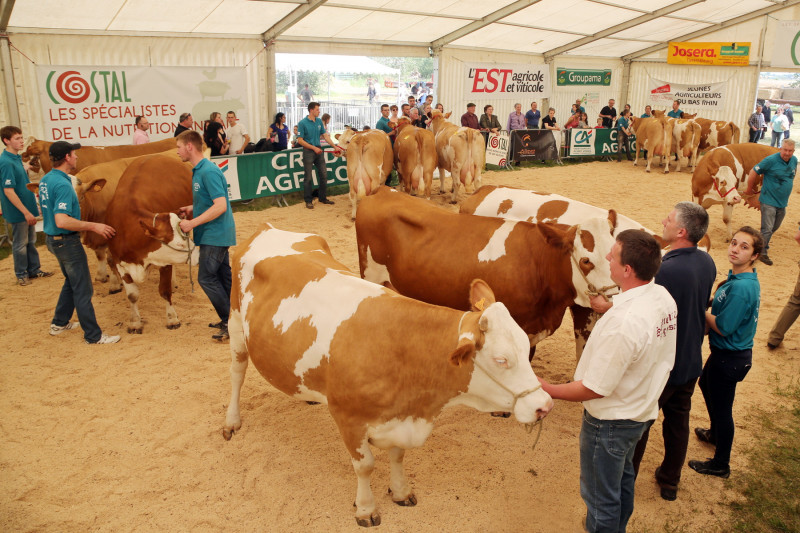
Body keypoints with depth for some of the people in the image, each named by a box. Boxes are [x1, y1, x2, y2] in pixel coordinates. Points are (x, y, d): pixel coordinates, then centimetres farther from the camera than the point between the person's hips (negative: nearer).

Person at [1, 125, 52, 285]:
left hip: (28, 208, 8)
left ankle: (34, 269, 29)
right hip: (18, 212, -8)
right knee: (20, 244, 5)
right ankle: (21, 275, 18)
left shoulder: (17, 158, 7)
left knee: (31, 241, 17)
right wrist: (26, 212, -21)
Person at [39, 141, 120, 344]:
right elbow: (62, 221, -31)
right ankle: (93, 335, 6)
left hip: (53, 239, 10)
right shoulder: (63, 185, -23)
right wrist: (93, 226, -25)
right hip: (67, 241, -10)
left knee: (72, 281, 25)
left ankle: (59, 323, 35)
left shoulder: (45, 180, 7)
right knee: (83, 289, -1)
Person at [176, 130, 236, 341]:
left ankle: (231, 322, 1)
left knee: (207, 278, -6)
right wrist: (192, 208, 10)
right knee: (223, 276, 14)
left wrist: (192, 223, -23)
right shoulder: (198, 170, 12)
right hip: (215, 234, 10)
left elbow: (220, 205, -26)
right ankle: (231, 319, 23)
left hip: (215, 234, -10)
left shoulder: (209, 171, -19)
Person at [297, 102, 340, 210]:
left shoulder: (319, 121, 9)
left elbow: (325, 135, 12)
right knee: (308, 177, -1)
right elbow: (300, 140, -10)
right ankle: (308, 201, 8)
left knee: (323, 174, 8)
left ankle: (323, 198, 21)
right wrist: (313, 148, -13)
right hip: (308, 151, -6)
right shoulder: (303, 123, -9)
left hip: (319, 150, 6)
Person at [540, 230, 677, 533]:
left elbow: (595, 389, -28)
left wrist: (548, 390, -16)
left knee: (601, 497, 14)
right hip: (642, 410, 10)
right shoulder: (664, 298, -9)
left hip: (610, 421, -9)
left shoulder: (622, 323, -37)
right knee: (623, 480, 32)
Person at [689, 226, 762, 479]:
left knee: (722, 408, 6)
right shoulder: (740, 278, 0)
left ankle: (720, 464, 25)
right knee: (706, 385, 32)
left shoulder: (741, 287, -30)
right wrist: (710, 302, -7)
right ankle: (715, 433, 56)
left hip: (729, 357, -10)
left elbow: (722, 327, -26)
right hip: (725, 351, 10)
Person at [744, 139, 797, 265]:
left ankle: (763, 244, 37)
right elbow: (753, 172, -11)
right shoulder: (771, 160, -17)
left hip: (783, 202, 7)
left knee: (775, 227, 18)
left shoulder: (794, 160, 3)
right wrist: (749, 190, -2)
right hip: (769, 201, -7)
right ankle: (762, 252, 8)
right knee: (767, 229, -5)